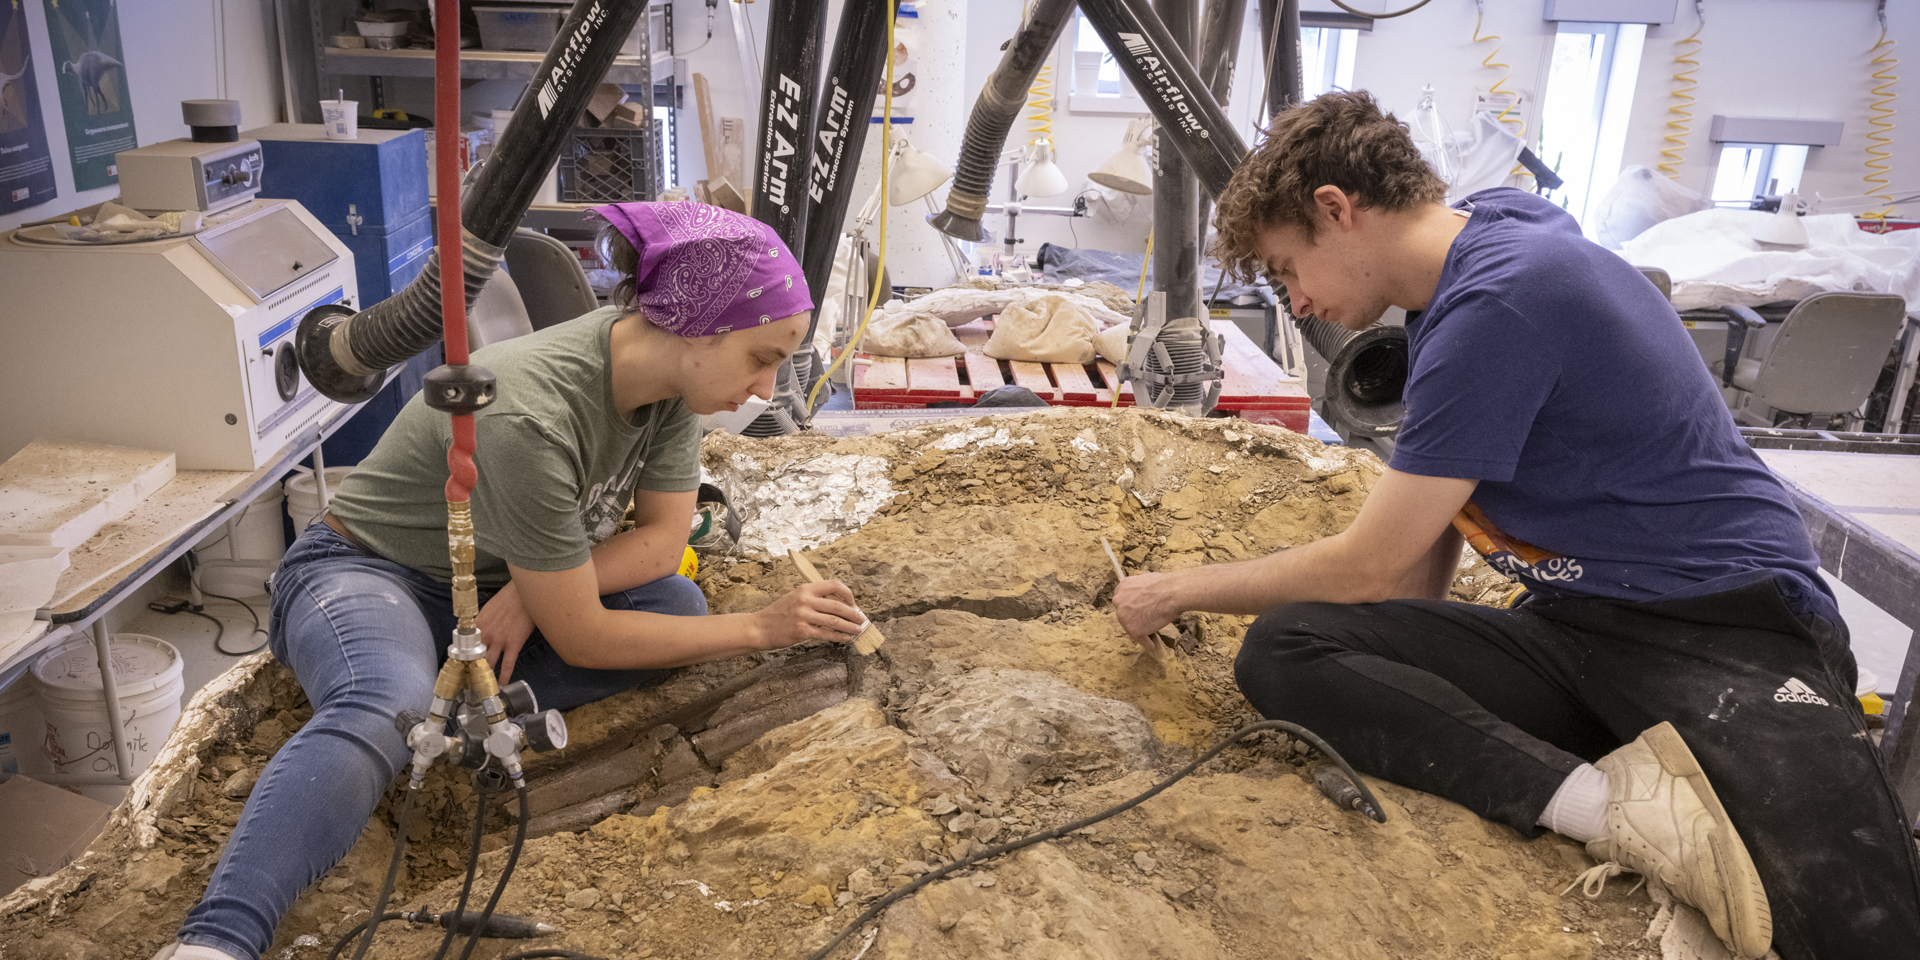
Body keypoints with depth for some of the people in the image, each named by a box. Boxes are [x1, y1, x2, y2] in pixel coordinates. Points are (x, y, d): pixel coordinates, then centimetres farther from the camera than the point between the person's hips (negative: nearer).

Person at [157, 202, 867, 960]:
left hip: (488, 589, 8)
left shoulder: (670, 367, -12)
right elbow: (581, 639, -26)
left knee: (675, 605, -19)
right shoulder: (530, 417, -34)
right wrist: (762, 628, -22)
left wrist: (533, 592, -21)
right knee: (383, 712, -40)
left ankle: (443, 706, -23)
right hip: (367, 574, -7)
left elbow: (665, 537, -5)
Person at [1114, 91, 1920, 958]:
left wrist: (1180, 590, 1)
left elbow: (1367, 569, -11)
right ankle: (1610, 803, -17)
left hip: (1730, 627, -9)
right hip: (1572, 631, 10)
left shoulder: (1498, 302, -19)